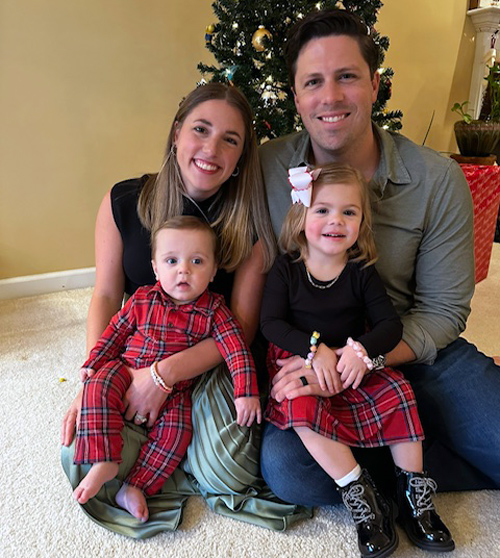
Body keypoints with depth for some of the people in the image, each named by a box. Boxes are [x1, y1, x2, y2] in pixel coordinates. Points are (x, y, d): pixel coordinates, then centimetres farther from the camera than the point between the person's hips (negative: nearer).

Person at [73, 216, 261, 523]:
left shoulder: (213, 311, -9)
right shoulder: (142, 300, -3)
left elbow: (238, 350, -14)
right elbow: (115, 331, 9)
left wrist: (246, 392, -23)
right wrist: (93, 364, 3)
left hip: (175, 391, -1)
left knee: (177, 429, -24)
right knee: (98, 387, -26)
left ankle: (136, 487, -9)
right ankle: (105, 462, -19)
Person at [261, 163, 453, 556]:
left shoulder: (362, 271, 0)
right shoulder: (286, 268, -3)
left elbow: (391, 325, -4)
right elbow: (271, 323, -9)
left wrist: (361, 349, -24)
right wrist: (315, 348, -22)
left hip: (353, 364, 2)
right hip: (298, 361, -2)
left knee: (397, 391, -20)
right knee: (302, 408, -30)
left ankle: (414, 489, -2)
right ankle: (359, 493, -17)